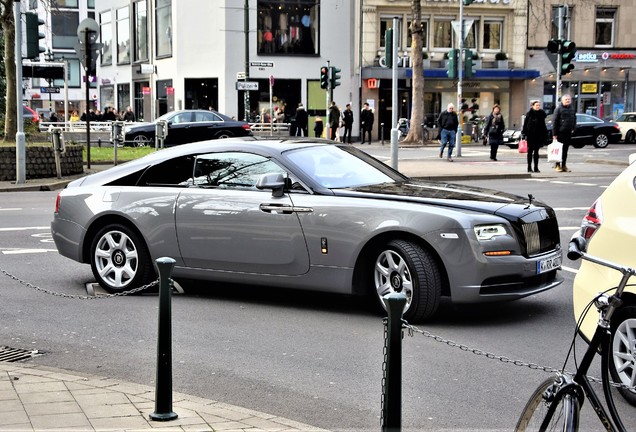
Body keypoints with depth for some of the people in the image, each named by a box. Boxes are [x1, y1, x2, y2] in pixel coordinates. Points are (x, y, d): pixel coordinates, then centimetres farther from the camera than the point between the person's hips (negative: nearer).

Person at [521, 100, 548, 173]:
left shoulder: (542, 114, 7)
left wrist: (545, 135, 7)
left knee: (536, 151, 6)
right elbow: (525, 125, -5)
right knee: (530, 151, 3)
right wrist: (524, 135, -10)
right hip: (530, 135, -3)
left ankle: (536, 168, 9)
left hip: (538, 136, 3)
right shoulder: (529, 114, -4)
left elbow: (543, 126, 11)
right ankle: (529, 168, 7)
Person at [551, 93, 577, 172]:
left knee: (565, 150, 9)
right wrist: (554, 134, -12)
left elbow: (574, 119, 21)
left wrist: (573, 128, 9)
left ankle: (564, 166, 15)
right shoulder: (559, 109, -7)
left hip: (568, 133, 5)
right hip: (560, 132, -5)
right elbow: (554, 121, -9)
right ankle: (558, 166, 4)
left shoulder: (572, 109, 10)